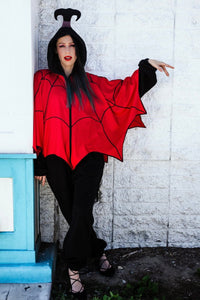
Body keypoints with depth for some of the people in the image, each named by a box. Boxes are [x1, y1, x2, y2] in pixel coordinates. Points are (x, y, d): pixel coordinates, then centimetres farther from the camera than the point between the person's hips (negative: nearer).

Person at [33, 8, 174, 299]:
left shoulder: (90, 82, 15)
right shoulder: (43, 80, 7)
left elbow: (122, 90, 20)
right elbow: (36, 120, 3)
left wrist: (146, 67, 10)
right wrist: (39, 162, -1)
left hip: (88, 155, 1)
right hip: (57, 157, 0)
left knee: (81, 213, -10)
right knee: (74, 215, 6)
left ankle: (74, 268, 8)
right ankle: (98, 251, 27)